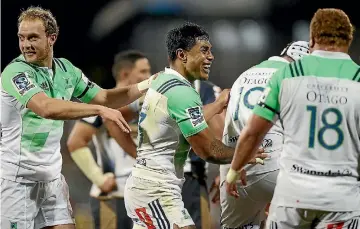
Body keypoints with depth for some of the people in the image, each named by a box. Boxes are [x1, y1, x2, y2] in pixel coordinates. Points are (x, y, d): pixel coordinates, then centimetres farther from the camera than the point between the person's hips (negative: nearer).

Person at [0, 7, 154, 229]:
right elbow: (46, 108, -33)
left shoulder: (65, 69, 6)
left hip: (52, 175, 7)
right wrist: (99, 109, -34)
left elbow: (104, 97, 17)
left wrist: (143, 86, 3)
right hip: (18, 178, -7)